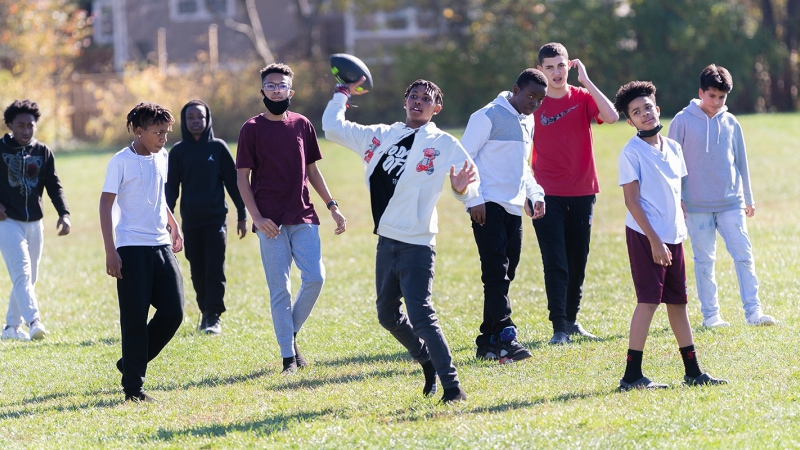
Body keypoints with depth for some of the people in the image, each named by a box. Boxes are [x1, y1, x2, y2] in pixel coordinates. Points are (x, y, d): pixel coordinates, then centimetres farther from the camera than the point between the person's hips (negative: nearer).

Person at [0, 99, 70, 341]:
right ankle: (33, 321, -30)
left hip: (34, 223, 5)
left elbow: (54, 186, 4)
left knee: (29, 277, 9)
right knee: (21, 271, -18)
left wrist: (63, 214, -10)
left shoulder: (43, 152, 5)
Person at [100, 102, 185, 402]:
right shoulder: (122, 161, -8)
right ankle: (133, 387, 3)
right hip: (132, 249, -6)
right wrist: (110, 251, -15)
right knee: (135, 318, -4)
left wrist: (174, 227, 23)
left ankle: (131, 363, 17)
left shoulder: (161, 159, 11)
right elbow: (106, 204, -10)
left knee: (173, 310, -1)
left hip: (161, 246, 6)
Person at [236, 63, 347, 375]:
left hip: (304, 217, 3)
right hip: (272, 221, -3)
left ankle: (291, 333, 14)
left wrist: (332, 206, 10)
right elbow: (243, 178, -1)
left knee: (315, 278, -8)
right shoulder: (252, 129, 0)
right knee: (280, 289, -2)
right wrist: (257, 217, -11)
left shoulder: (302, 125, 10)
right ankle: (288, 356, 3)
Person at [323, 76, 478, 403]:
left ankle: (452, 386, -13)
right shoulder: (380, 136, 12)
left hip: (417, 244, -6)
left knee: (420, 315, -16)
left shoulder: (445, 145, -1)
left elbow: (472, 177, -7)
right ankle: (429, 363, 36)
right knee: (388, 315, 15)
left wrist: (462, 189, -28)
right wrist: (343, 93, 19)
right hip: (386, 241, 6)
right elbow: (333, 127, 16)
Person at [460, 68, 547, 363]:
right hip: (489, 207, -8)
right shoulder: (489, 117, -8)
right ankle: (505, 338, -20)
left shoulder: (528, 122, 17)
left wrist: (535, 194, 15)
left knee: (502, 277, 7)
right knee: (496, 272, -14)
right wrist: (475, 199, -16)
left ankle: (487, 343, 11)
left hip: (514, 209, 8)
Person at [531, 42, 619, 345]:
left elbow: (611, 116, -17)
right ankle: (559, 328, -7)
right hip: (548, 195, -2)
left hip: (582, 194, 2)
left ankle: (572, 319, 25)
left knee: (578, 261, 11)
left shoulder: (582, 98, 2)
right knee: (555, 263, -8)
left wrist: (586, 80, -17)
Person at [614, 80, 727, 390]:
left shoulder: (673, 148, 12)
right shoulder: (631, 153, -9)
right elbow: (632, 201, -12)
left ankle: (693, 372, 16)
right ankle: (632, 375, -10)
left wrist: (682, 230, 14)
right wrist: (655, 241, -16)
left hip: (673, 237, 7)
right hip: (645, 236, -7)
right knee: (649, 300, -11)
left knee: (677, 301, 11)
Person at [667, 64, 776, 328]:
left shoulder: (730, 123, 7)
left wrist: (748, 199, 16)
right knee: (704, 261, 3)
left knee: (744, 255, -4)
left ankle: (753, 311, -2)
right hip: (698, 206, -2)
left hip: (731, 203, 3)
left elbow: (741, 162, 14)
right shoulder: (683, 122, -3)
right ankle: (710, 315, 9)